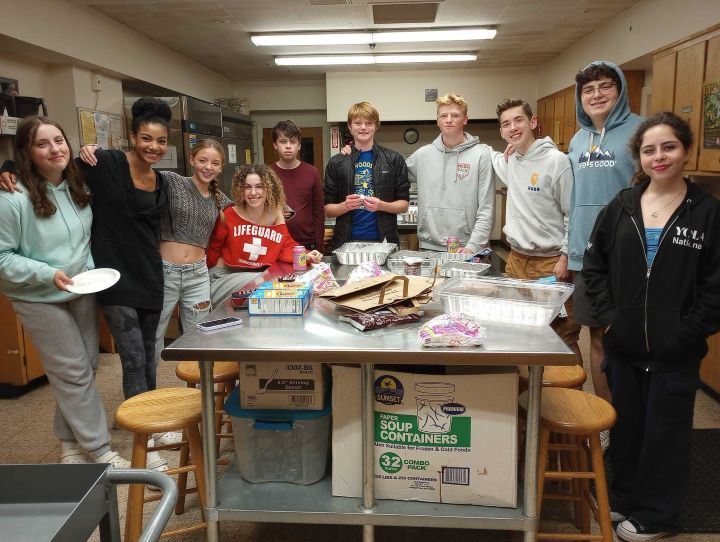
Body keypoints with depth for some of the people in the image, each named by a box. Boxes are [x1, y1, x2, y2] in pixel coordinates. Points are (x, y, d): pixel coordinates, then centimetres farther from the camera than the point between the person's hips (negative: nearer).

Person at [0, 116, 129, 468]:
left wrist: (92, 268, 3)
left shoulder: (78, 187, 0)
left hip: (82, 292, 6)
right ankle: (99, 450, 13)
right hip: (40, 299, -6)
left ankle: (69, 441, 31)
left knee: (85, 367, 12)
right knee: (74, 372, -1)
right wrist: (48, 274, -26)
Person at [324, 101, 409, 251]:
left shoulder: (394, 160, 5)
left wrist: (381, 205, -14)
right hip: (346, 242, 1)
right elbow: (328, 209, 6)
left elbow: (404, 204, 4)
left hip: (383, 240, 0)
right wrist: (346, 205, -14)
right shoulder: (336, 163, 7)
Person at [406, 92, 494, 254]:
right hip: (429, 246, 3)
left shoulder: (482, 154, -3)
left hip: (466, 249, -3)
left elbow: (486, 209, -7)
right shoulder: (422, 155, 8)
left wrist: (473, 246, -14)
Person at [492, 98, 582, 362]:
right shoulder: (509, 162, 9)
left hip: (551, 263, -6)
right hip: (516, 259, 6)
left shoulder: (557, 161, -10)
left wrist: (565, 258, -11)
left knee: (563, 335, -1)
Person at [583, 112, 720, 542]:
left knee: (666, 431, 11)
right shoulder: (621, 207, 2)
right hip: (623, 345, 3)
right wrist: (607, 316, -2)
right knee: (626, 424, 17)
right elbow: (594, 265, 7)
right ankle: (624, 497, 37)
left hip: (676, 351, -3)